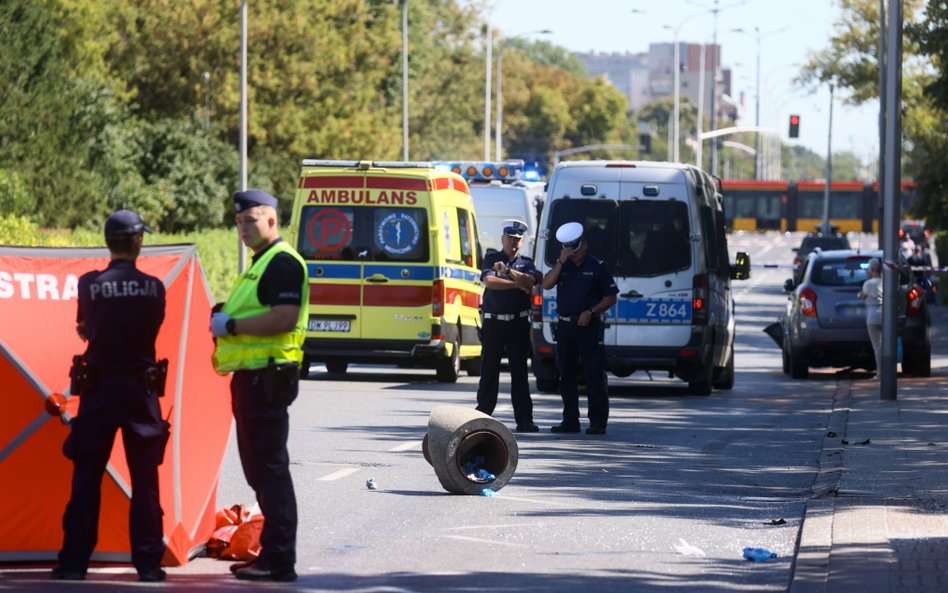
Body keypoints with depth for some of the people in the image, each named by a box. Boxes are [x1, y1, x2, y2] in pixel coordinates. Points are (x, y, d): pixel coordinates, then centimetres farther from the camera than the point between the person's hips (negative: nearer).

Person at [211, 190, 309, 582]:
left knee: (270, 468, -10)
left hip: (268, 376, -11)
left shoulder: (283, 263, -12)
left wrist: (232, 325, -17)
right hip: (251, 375, 11)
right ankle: (271, 554, 19)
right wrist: (224, 321, 11)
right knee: (258, 469, 13)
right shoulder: (259, 263, 21)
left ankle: (279, 560, -10)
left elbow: (284, 317, -24)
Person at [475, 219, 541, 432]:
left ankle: (524, 419, -2)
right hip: (493, 321, -1)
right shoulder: (491, 259, 8)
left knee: (519, 371, -1)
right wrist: (518, 284, -8)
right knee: (489, 370, 2)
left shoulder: (526, 263, 12)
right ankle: (483, 414, 7)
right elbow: (489, 281, -10)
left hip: (519, 321, 1)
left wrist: (507, 271, -18)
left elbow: (530, 281, -7)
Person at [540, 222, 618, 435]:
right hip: (564, 326, 5)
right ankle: (570, 420, 16)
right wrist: (561, 262, -12)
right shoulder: (562, 265, 12)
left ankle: (598, 421, -6)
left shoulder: (597, 266, 0)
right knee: (566, 374, 8)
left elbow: (611, 297, 0)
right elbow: (546, 284, -3)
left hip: (589, 326, -5)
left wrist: (591, 312, -13)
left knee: (594, 375, -7)